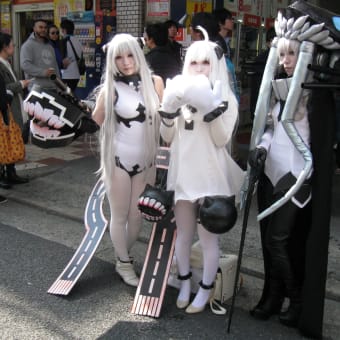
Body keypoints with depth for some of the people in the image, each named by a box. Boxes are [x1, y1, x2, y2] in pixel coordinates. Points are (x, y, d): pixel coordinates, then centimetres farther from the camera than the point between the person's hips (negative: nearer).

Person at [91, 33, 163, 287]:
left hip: (146, 161, 3)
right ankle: (124, 263, 28)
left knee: (137, 215, 14)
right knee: (120, 215, 9)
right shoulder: (111, 89, -7)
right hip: (118, 160, -3)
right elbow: (96, 121, 0)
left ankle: (125, 256, 36)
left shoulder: (155, 82, 0)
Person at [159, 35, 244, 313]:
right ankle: (185, 282, 34)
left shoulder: (226, 98, -4)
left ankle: (206, 288, 23)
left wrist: (212, 109, -26)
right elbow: (167, 137, 4)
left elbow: (222, 139, -13)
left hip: (211, 175, -3)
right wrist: (168, 111, -13)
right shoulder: (179, 92, 5)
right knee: (183, 233, 15)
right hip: (182, 173, 4)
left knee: (208, 236, 5)